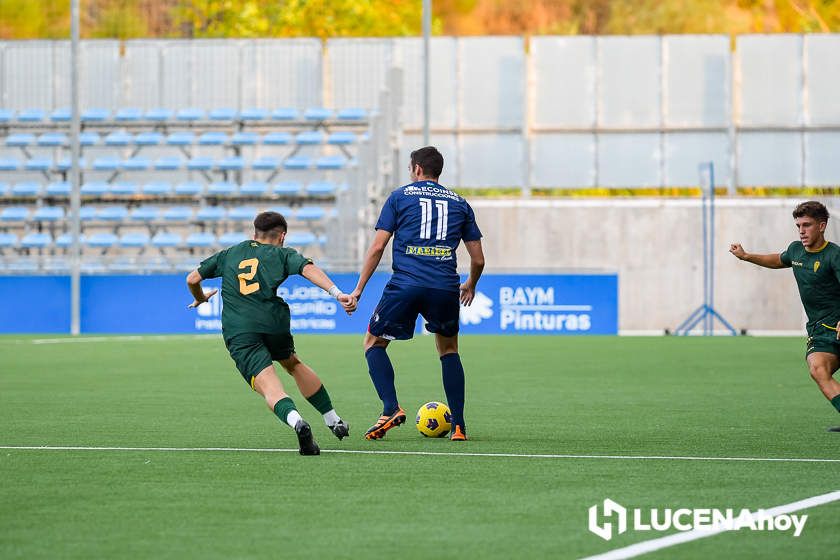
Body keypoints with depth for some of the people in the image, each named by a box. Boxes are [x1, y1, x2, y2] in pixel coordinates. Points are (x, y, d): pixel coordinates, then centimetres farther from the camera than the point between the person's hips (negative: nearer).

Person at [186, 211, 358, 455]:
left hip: (237, 331, -1)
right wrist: (337, 293, -13)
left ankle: (295, 420, -45)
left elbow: (192, 279, 24)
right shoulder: (282, 254, 18)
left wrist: (200, 298, 45)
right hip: (273, 322, 1)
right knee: (293, 364, 30)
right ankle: (334, 421, 33)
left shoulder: (229, 254, 25)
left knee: (269, 386, -13)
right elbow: (308, 269, -2)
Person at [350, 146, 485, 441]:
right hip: (445, 287, 3)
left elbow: (378, 246, 4)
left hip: (405, 284, -2)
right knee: (449, 350, 23)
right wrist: (470, 285, 39)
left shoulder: (400, 196, 11)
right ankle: (458, 426, 12)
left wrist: (359, 289, 7)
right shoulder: (460, 203, 18)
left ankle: (391, 408, -3)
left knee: (373, 342, 17)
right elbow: (478, 259, 18)